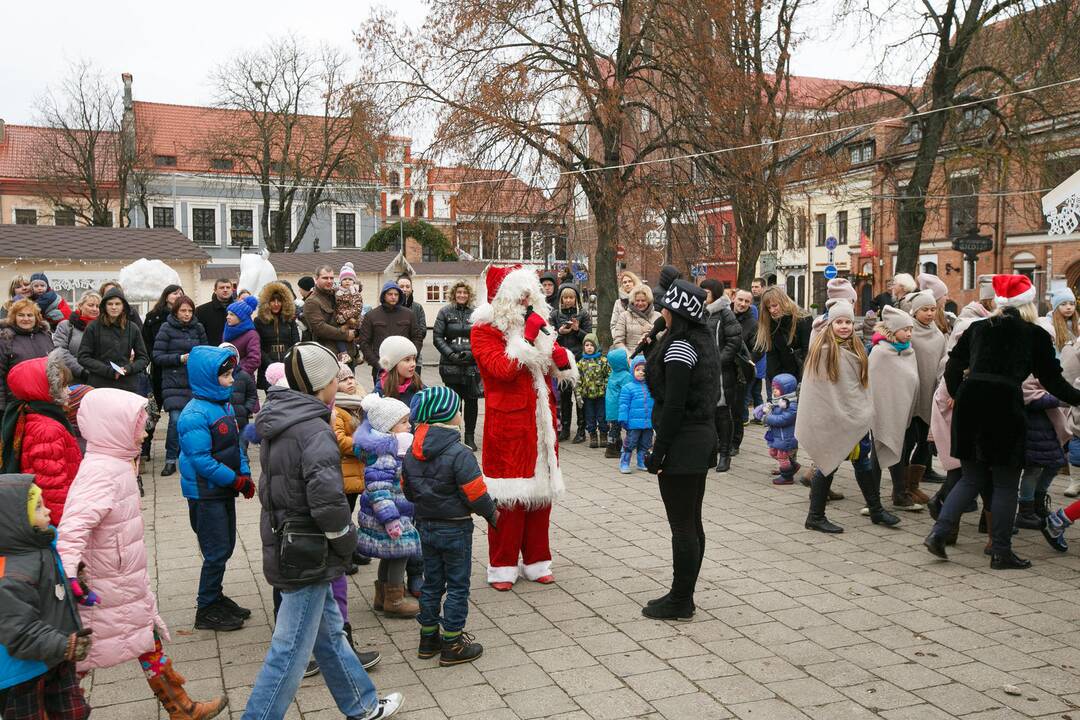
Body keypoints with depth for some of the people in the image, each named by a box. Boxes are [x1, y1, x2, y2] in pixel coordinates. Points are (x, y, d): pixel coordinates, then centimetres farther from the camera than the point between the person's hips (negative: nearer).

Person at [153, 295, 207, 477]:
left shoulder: (198, 328, 11)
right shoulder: (166, 328, 0)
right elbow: (157, 357, -3)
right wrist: (180, 358, -13)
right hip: (174, 382, -3)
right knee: (176, 420, -13)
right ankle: (170, 460, 0)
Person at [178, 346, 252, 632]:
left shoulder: (225, 405, 6)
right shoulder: (195, 415, -21)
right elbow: (201, 460, -24)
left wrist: (245, 475, 0)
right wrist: (236, 480, -19)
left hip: (225, 490, 8)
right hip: (205, 493, -8)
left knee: (225, 548, 17)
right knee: (216, 552, 0)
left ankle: (215, 596, 34)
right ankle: (206, 611, 15)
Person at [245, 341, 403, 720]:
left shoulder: (277, 423, 7)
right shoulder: (314, 430, -22)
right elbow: (328, 500, -33)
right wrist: (346, 542, -15)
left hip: (282, 544, 10)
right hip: (307, 556, -10)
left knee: (330, 632, 22)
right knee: (291, 650, 2)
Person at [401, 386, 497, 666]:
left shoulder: (412, 453, 0)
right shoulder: (459, 454, -22)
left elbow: (408, 490, 9)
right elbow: (475, 494, -19)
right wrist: (492, 514, -1)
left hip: (425, 525, 7)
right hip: (456, 528, -6)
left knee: (432, 582, 18)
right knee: (457, 585, 5)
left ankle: (428, 638, 27)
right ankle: (452, 645, 12)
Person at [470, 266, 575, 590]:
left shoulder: (535, 324, 15)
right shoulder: (484, 330, -4)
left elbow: (557, 371, 21)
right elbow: (502, 368, -19)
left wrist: (560, 356, -1)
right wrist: (527, 336, -19)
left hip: (541, 423, 6)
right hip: (508, 425, -6)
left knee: (541, 492, 10)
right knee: (509, 498, -3)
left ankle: (536, 561, 22)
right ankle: (502, 567, 9)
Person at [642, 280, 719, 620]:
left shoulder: (680, 347, -17)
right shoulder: (704, 342, 13)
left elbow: (673, 405, -21)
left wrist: (658, 452, -17)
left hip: (682, 440, -10)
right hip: (703, 437, 10)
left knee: (682, 526, -1)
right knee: (691, 523, 15)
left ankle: (680, 602, 8)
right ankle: (683, 596, 25)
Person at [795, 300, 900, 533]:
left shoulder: (855, 348, 10)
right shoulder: (823, 349, -14)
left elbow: (862, 383, 17)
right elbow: (817, 388, -16)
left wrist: (865, 412, 10)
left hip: (855, 418, 7)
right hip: (830, 419, -7)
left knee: (862, 461, 15)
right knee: (828, 465, 0)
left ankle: (876, 509, 28)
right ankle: (815, 517, 10)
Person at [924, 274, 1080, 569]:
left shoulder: (978, 328, 14)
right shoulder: (1036, 335, 5)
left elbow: (953, 365, 12)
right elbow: (1052, 379, 6)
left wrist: (956, 394, 26)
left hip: (969, 402, 4)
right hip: (1004, 404, -4)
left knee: (971, 478, 17)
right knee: (1005, 484, 9)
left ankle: (938, 533, 6)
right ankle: (1001, 551, 15)